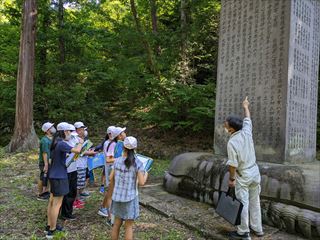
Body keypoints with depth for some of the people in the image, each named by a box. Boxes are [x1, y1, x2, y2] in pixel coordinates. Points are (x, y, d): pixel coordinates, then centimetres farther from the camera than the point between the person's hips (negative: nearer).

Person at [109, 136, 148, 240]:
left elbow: (111, 178, 3)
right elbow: (141, 182, -14)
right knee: (129, 226, 11)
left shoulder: (117, 161, -4)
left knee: (117, 223, 19)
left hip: (117, 196, 4)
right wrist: (146, 174, 5)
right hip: (130, 197, -4)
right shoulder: (138, 163, -15)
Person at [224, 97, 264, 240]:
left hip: (243, 176, -6)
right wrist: (245, 107, 31)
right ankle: (257, 228, 30)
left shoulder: (231, 143, -21)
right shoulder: (246, 132, -7)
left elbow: (233, 164, -19)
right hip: (255, 172, 7)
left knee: (243, 203, 4)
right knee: (255, 202, 17)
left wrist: (231, 178, -6)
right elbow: (247, 119, 15)